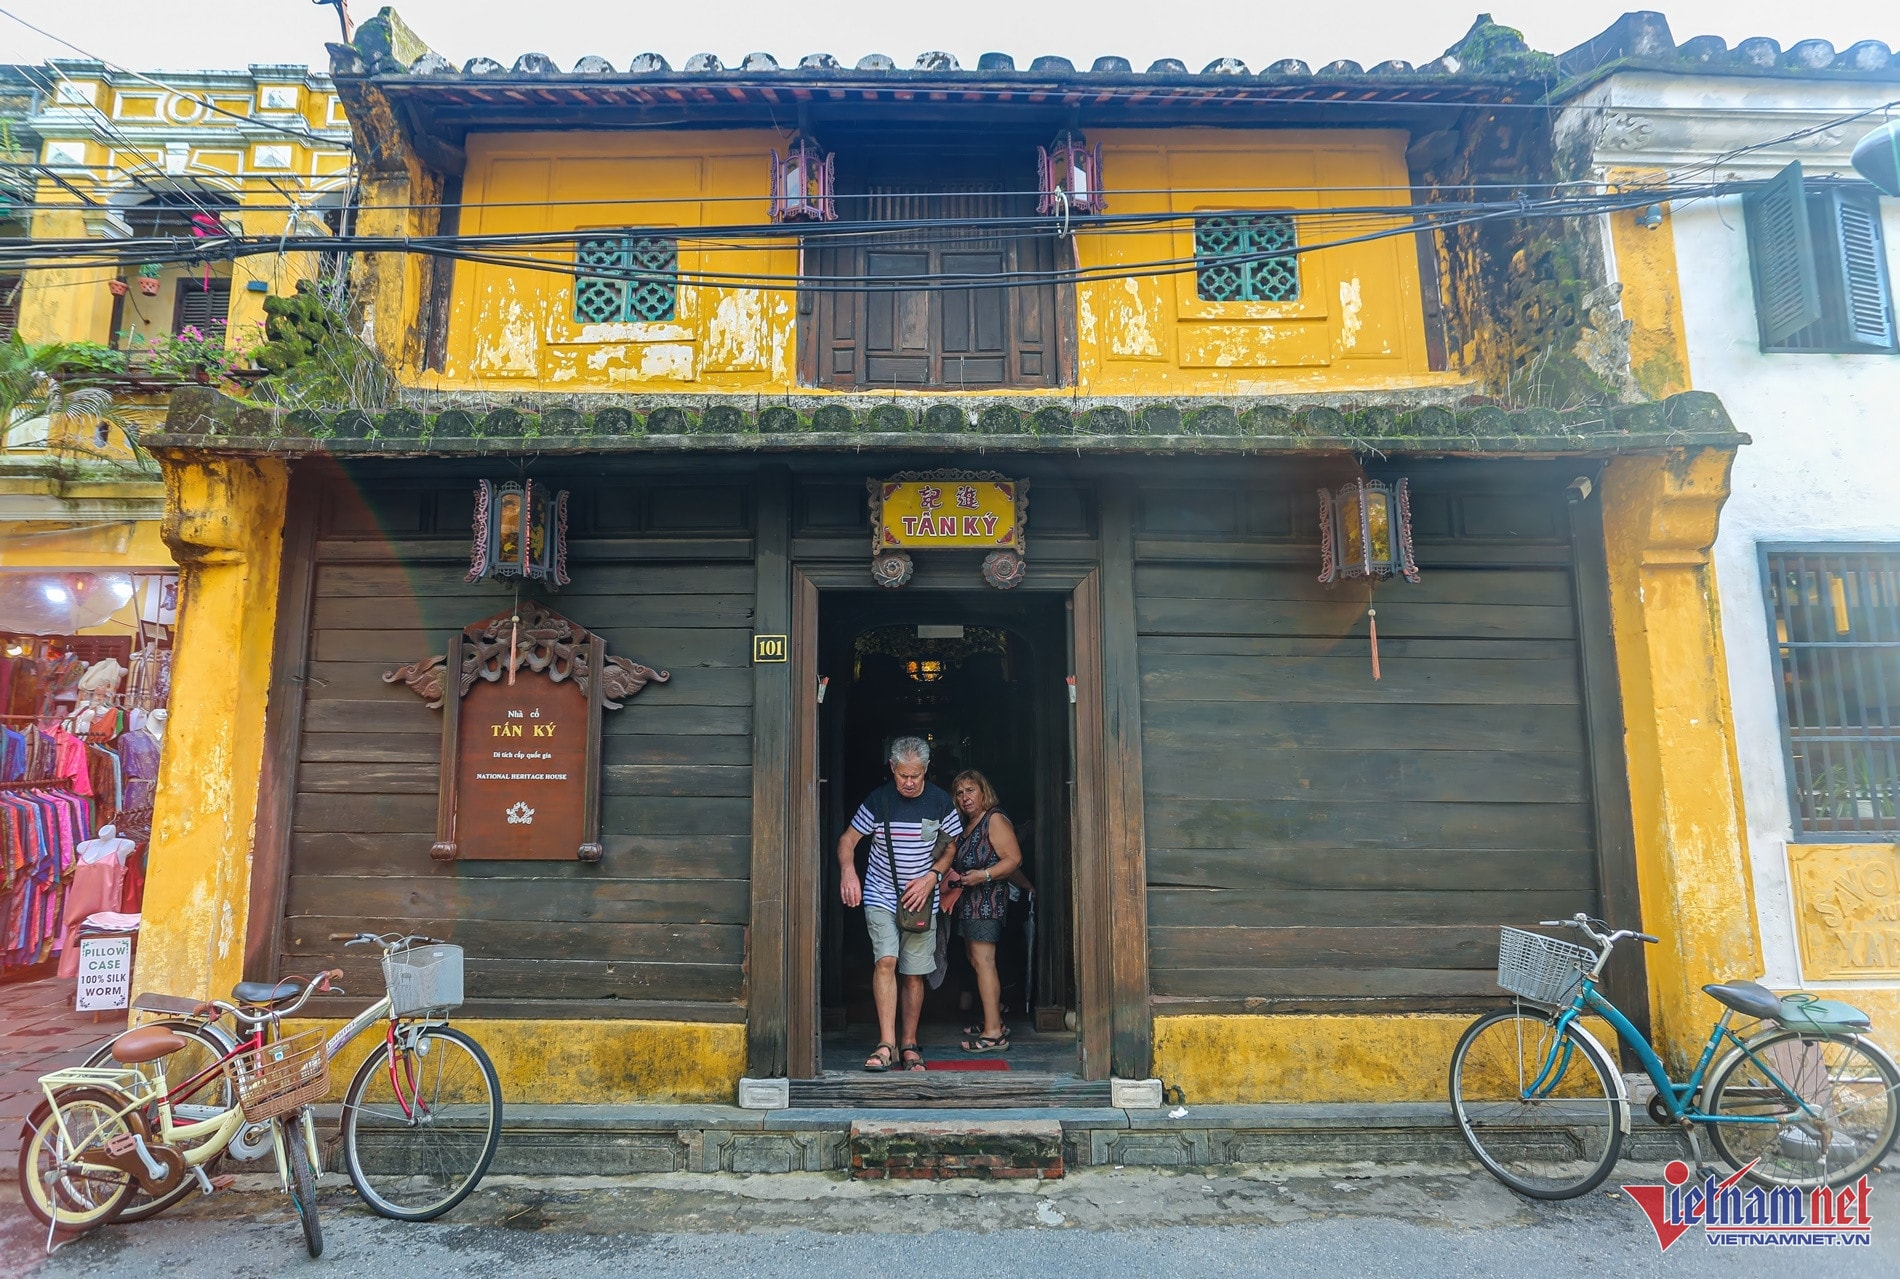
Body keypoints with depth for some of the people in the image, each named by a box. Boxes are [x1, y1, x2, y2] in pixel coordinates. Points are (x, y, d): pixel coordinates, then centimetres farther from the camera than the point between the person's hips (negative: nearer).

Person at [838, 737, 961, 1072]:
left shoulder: (940, 802, -3)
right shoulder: (878, 800, -7)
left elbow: (951, 846, 8)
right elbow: (848, 840, -3)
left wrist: (932, 877, -8)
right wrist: (847, 870, -23)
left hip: (921, 900, 1)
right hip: (881, 895, -1)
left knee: (914, 974, 5)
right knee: (885, 961, -17)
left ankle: (910, 1045, 18)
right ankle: (886, 1044, -13)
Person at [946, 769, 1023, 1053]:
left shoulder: (995, 820, -9)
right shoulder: (968, 825, 19)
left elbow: (1014, 859, -17)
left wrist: (984, 875, -26)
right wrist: (953, 875, 9)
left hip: (987, 899, -10)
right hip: (968, 902, 10)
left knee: (983, 961, -13)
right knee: (975, 960, 12)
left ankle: (993, 1033, -14)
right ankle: (994, 1022, 20)